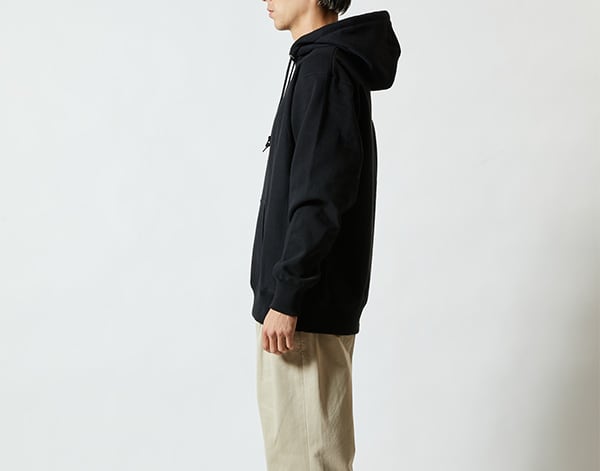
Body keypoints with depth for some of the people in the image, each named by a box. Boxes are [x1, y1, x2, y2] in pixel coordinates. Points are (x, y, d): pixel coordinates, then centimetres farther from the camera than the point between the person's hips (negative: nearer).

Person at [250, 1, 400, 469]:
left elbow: (320, 198, -22)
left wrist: (285, 299, -20)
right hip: (314, 297, 10)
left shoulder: (323, 69, -15)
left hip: (307, 308, -10)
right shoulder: (319, 64, 16)